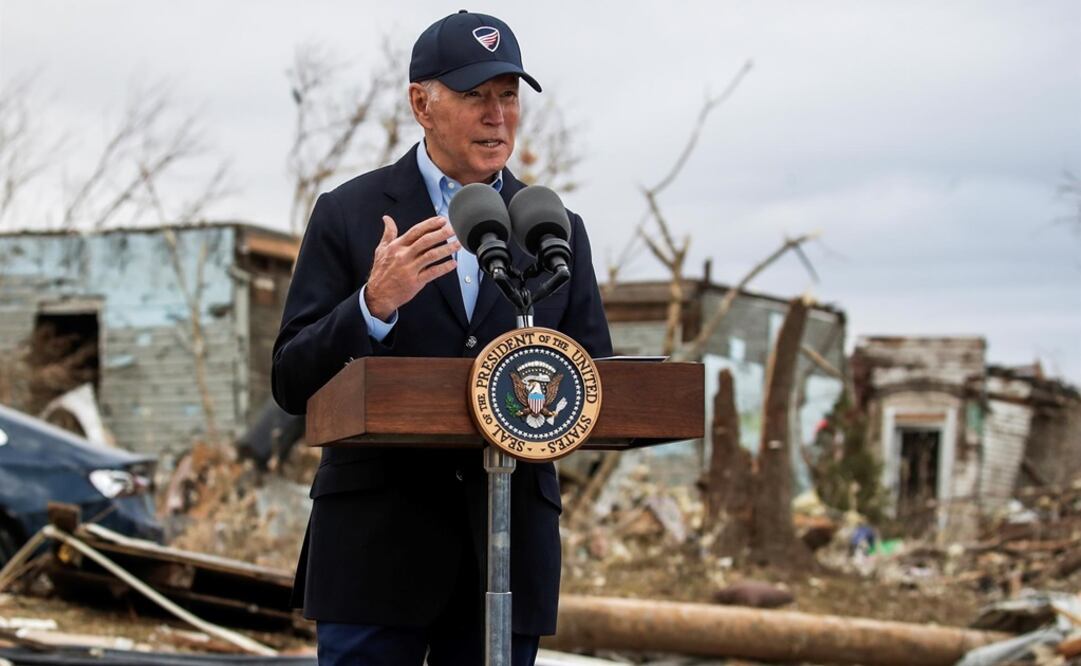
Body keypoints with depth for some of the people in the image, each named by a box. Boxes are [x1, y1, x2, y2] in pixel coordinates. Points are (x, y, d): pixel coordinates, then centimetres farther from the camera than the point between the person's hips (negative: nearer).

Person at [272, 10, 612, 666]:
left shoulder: (559, 231, 11)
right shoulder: (349, 214, 2)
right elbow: (292, 385, -2)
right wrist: (373, 306, -20)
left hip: (509, 551, 3)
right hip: (378, 543, -3)